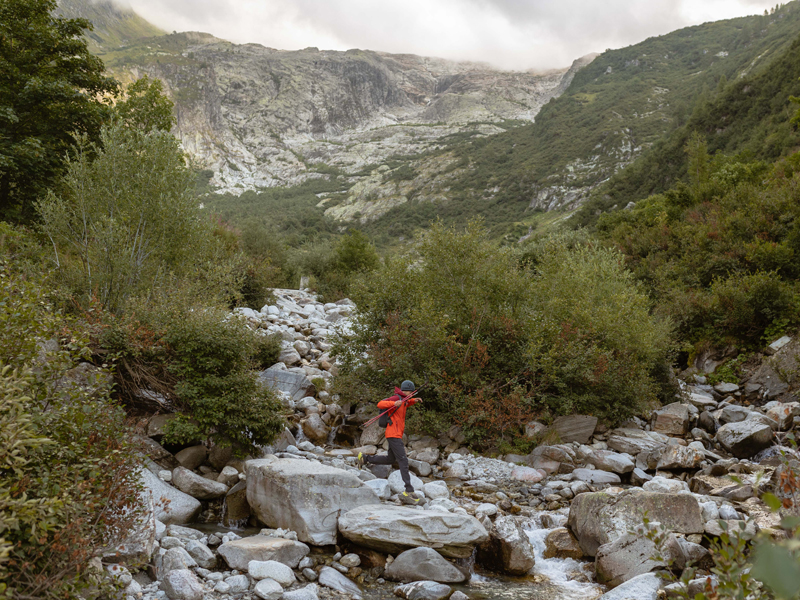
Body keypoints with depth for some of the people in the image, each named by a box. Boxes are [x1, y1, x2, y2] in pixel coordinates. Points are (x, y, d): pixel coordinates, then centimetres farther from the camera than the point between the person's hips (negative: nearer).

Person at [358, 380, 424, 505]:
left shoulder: (403, 400, 16)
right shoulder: (396, 398, -11)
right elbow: (380, 404, -21)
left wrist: (414, 401, 20)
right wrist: (394, 404, -36)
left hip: (397, 435, 10)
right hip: (394, 434, -10)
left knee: (390, 460, 23)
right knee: (403, 461, -15)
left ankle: (364, 458, 32)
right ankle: (409, 492, -20)